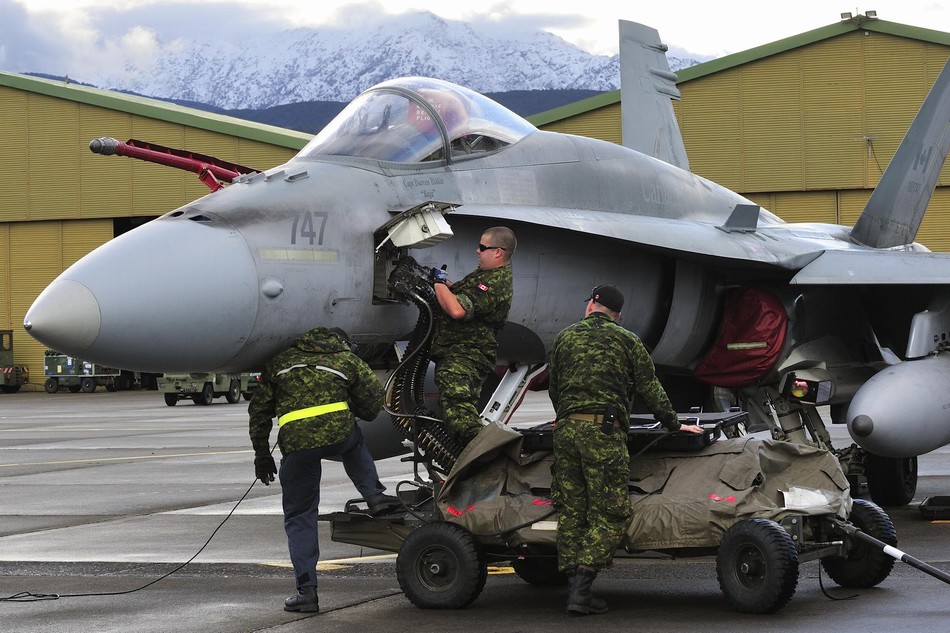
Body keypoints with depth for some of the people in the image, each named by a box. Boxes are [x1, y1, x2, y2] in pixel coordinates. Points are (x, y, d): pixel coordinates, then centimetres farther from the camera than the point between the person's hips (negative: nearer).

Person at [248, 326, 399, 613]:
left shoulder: (281, 361, 25)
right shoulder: (348, 360, 21)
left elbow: (259, 410, 21)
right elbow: (373, 402, 17)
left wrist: (261, 455, 25)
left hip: (295, 442, 0)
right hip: (338, 432, 0)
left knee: (299, 517, 12)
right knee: (354, 442, 39)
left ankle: (307, 590, 6)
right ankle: (374, 495, 20)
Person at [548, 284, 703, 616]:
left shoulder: (564, 337, 17)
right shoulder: (627, 340, 7)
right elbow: (650, 388, 8)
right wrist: (674, 424, 19)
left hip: (566, 428, 4)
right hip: (604, 431, -4)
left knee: (571, 511, 8)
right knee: (609, 514, -3)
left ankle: (574, 587, 4)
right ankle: (581, 588, -15)